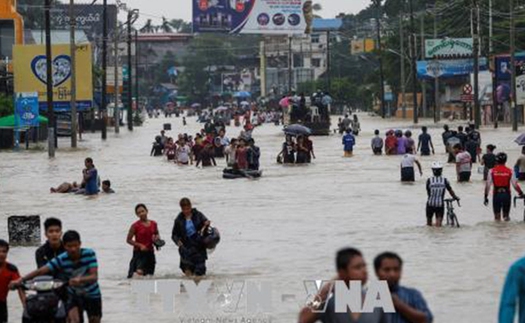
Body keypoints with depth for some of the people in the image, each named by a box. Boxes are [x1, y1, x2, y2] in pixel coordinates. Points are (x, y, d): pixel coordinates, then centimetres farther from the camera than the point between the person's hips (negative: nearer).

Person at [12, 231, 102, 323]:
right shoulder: (61, 260, -19)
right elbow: (40, 271, -25)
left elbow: (94, 276, -30)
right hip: (74, 296, 0)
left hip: (92, 295, 0)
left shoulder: (89, 254, -21)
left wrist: (80, 279, -51)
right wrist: (20, 280, -37)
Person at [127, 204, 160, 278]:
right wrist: (140, 245, -15)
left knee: (150, 274, 5)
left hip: (150, 252, 5)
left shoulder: (153, 224, 6)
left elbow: (157, 235, 24)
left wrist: (157, 238, 0)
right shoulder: (135, 226, -6)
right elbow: (128, 240, -4)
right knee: (139, 272, -24)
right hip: (139, 252, -5)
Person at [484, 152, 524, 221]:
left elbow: (488, 185, -4)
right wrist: (521, 193, 10)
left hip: (496, 195, 0)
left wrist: (486, 196, 3)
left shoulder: (492, 171, -4)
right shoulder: (509, 171, -4)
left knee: (497, 213, 11)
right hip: (506, 194, 0)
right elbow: (515, 184, -3)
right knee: (506, 213, 15)